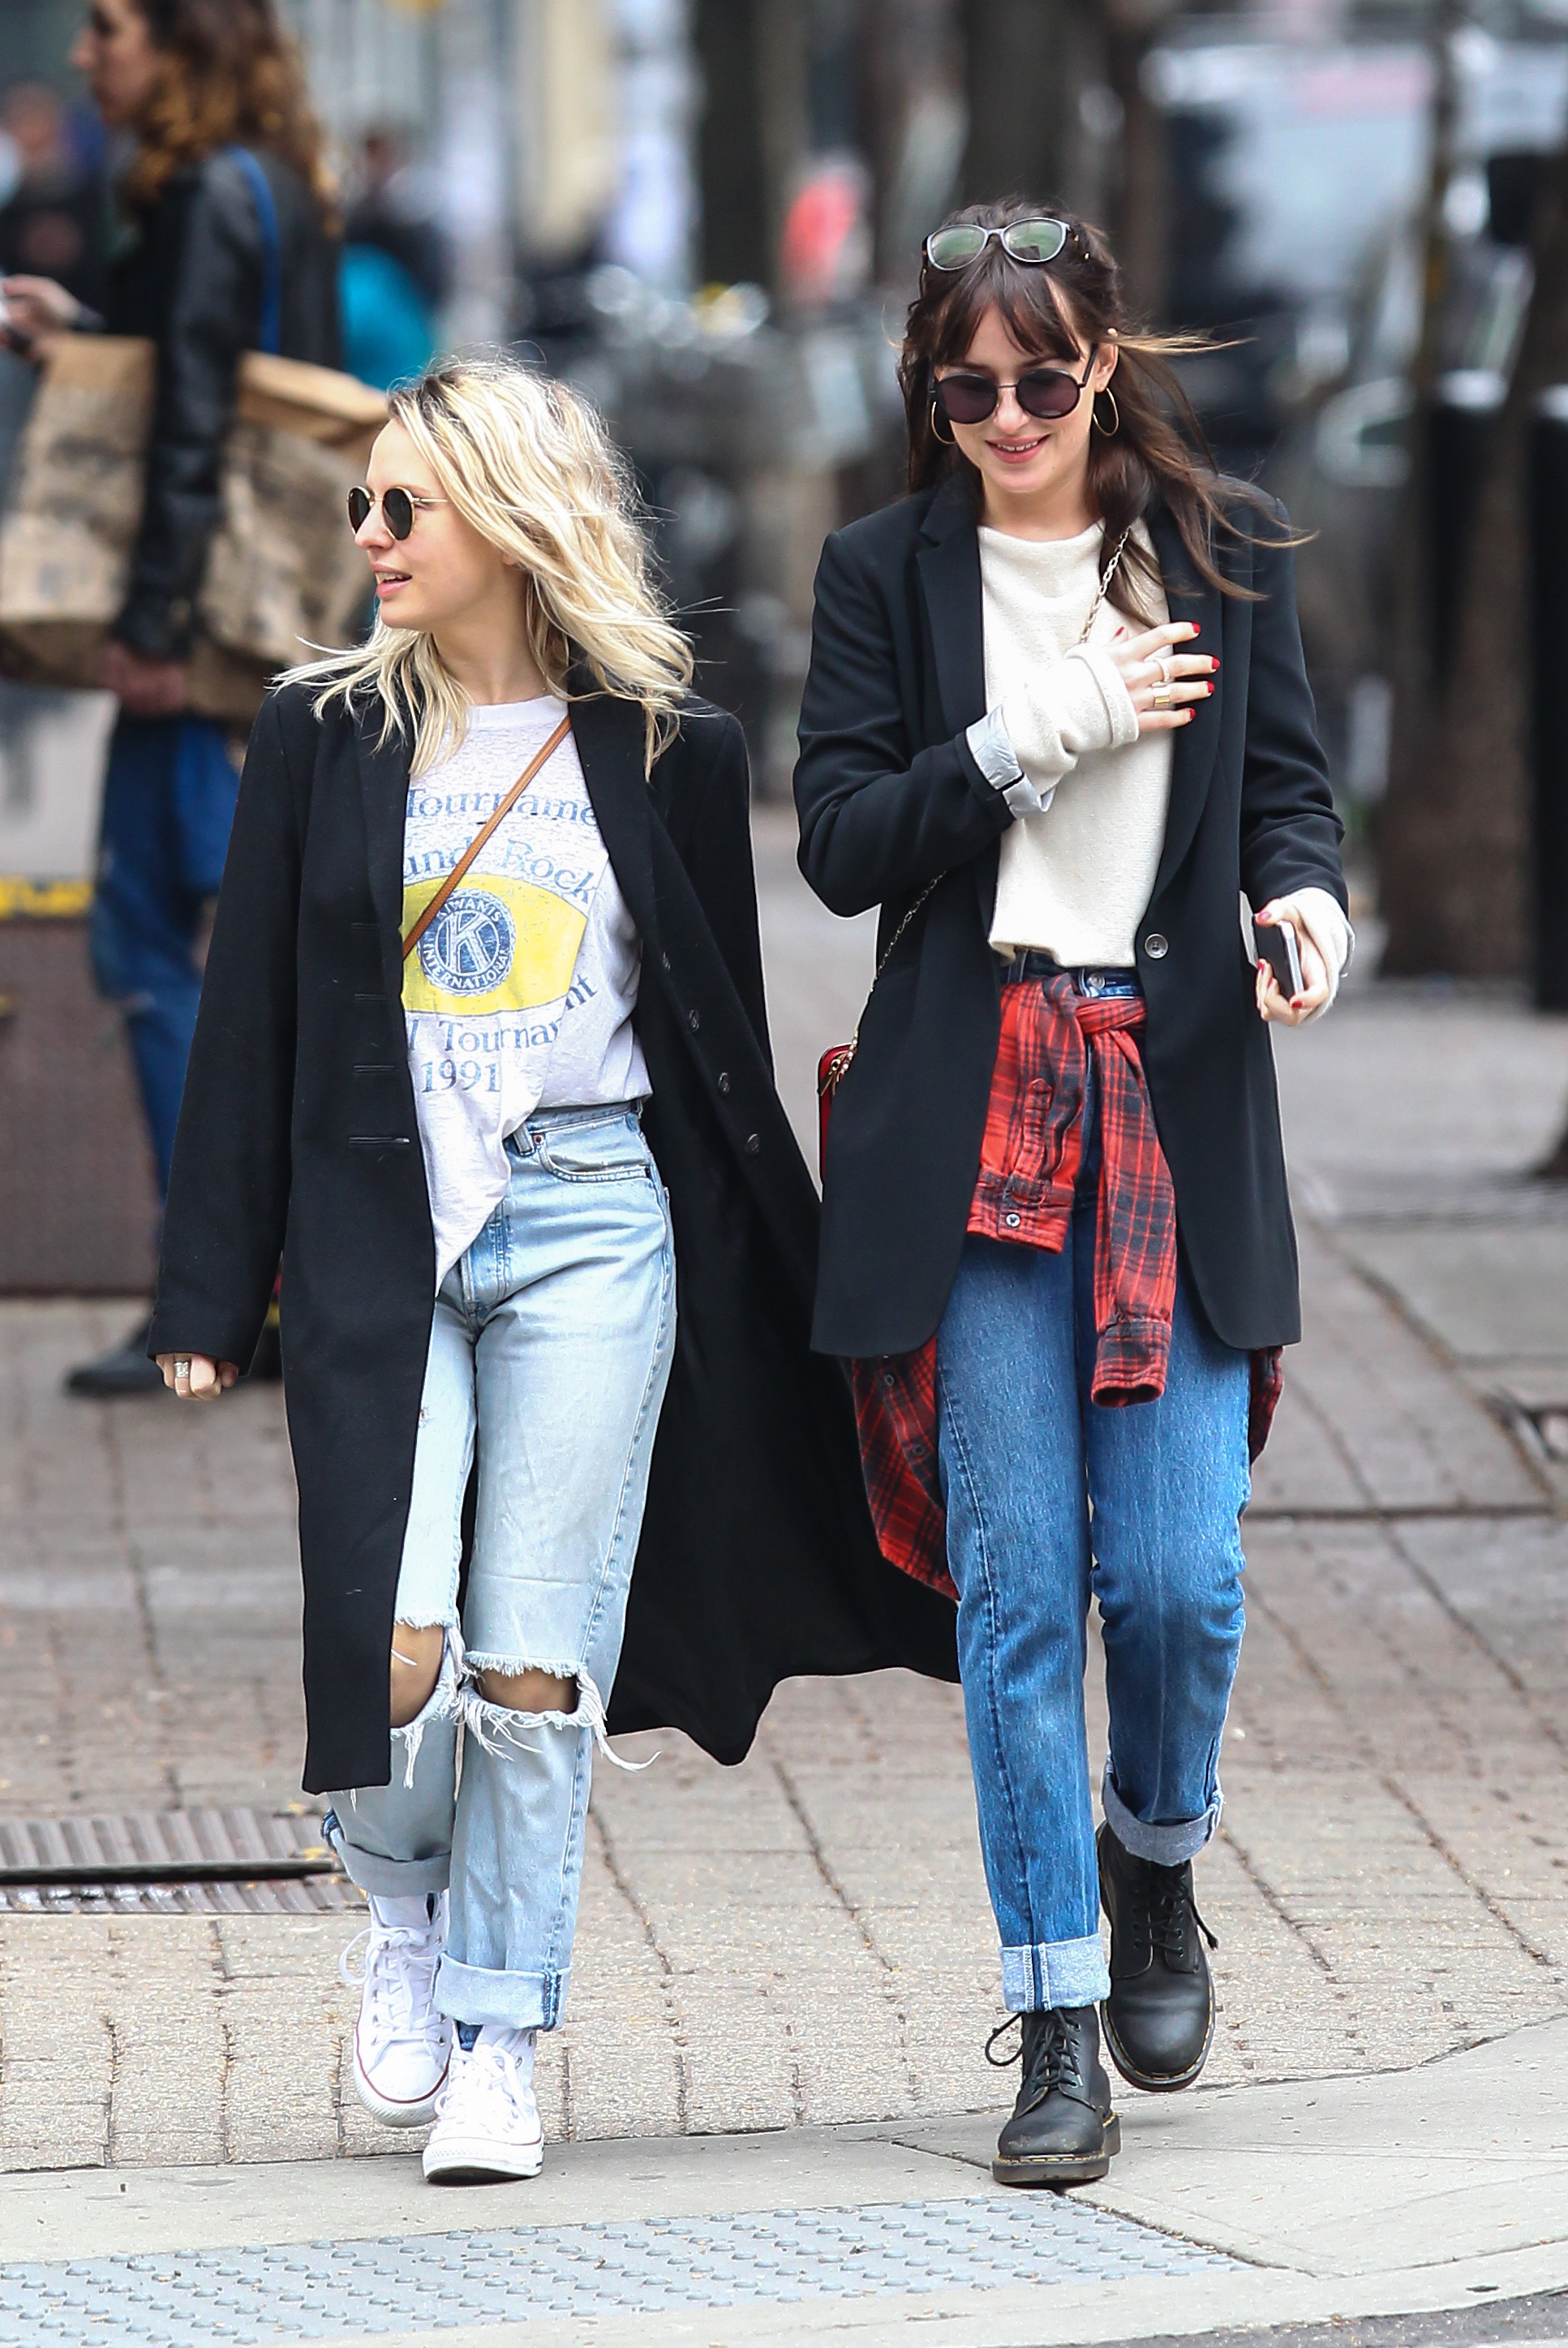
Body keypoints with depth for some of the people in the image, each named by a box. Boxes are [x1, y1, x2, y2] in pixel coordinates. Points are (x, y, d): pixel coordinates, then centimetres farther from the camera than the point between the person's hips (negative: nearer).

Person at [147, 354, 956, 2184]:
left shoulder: (662, 750, 4)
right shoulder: (325, 733, 5)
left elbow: (724, 1038, 11)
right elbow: (250, 1022, 7)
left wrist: (788, 1280, 14)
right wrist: (208, 1294, 4)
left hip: (593, 1227, 0)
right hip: (378, 1227, 0)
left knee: (534, 1668, -3)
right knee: (393, 1652, -11)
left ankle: (498, 2040, 10)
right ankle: (405, 1914, 19)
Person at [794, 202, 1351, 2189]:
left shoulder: (1225, 552, 8)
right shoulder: (887, 573, 5)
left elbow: (1288, 791, 9)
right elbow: (842, 845, -1)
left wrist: (1304, 894, -13)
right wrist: (1043, 737, -12)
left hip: (1179, 1111, 1)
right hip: (975, 1117, -1)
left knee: (1178, 1576, -6)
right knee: (1016, 1583, -3)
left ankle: (1154, 1859, 26)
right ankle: (1058, 2030, 5)